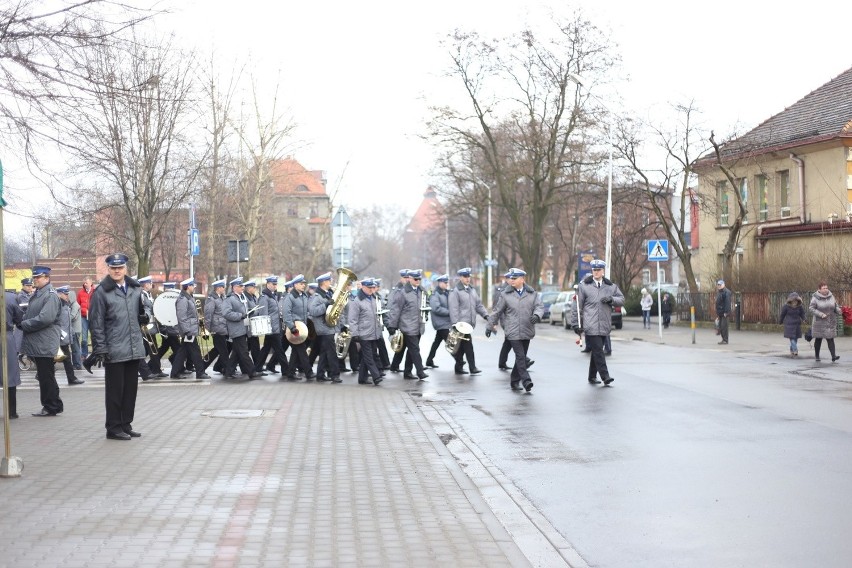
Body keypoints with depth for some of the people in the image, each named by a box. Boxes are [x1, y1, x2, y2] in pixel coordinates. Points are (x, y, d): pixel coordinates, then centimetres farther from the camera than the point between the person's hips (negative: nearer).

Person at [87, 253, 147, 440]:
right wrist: (100, 349, -12)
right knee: (115, 389, 1)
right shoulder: (101, 292, -6)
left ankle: (126, 425, 20)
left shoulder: (135, 289, 10)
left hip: (134, 348, 5)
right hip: (114, 350, -5)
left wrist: (144, 317, 0)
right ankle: (114, 428, 8)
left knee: (131, 388, 10)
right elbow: (96, 323, -7)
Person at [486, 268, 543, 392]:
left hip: (527, 332, 4)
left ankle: (514, 381, 22)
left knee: (521, 357, 10)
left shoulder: (532, 293, 8)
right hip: (513, 332, -4)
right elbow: (496, 311, 7)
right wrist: (490, 326, 10)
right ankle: (526, 381, -17)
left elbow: (539, 306, 5)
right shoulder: (505, 295, 1)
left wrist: (536, 315, -18)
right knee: (520, 356, -13)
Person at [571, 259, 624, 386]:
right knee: (598, 350, -13)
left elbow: (622, 300, 13)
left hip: (604, 325, 4)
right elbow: (578, 306, 4)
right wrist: (576, 323, 0)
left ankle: (592, 377, 21)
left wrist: (611, 299, -8)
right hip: (591, 325, -4)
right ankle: (605, 376, -16)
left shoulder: (611, 286, 13)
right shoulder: (584, 286, 3)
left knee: (597, 351, 12)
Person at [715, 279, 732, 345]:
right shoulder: (719, 292, 18)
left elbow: (727, 302, -19)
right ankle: (723, 339, 17)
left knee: (724, 326, -10)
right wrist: (717, 313, 21)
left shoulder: (726, 292, -12)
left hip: (724, 312, -10)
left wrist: (726, 312, -23)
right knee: (721, 326, 10)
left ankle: (725, 340, -7)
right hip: (720, 312, 10)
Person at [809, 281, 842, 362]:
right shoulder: (815, 298, -10)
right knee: (818, 339, 9)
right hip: (819, 322, -3)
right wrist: (821, 314, -22)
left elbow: (836, 306, 15)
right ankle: (816, 355, 24)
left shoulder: (831, 296, 5)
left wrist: (838, 310, -8)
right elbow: (811, 308, -14)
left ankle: (833, 356, -14)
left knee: (830, 339, -6)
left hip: (831, 322, 3)